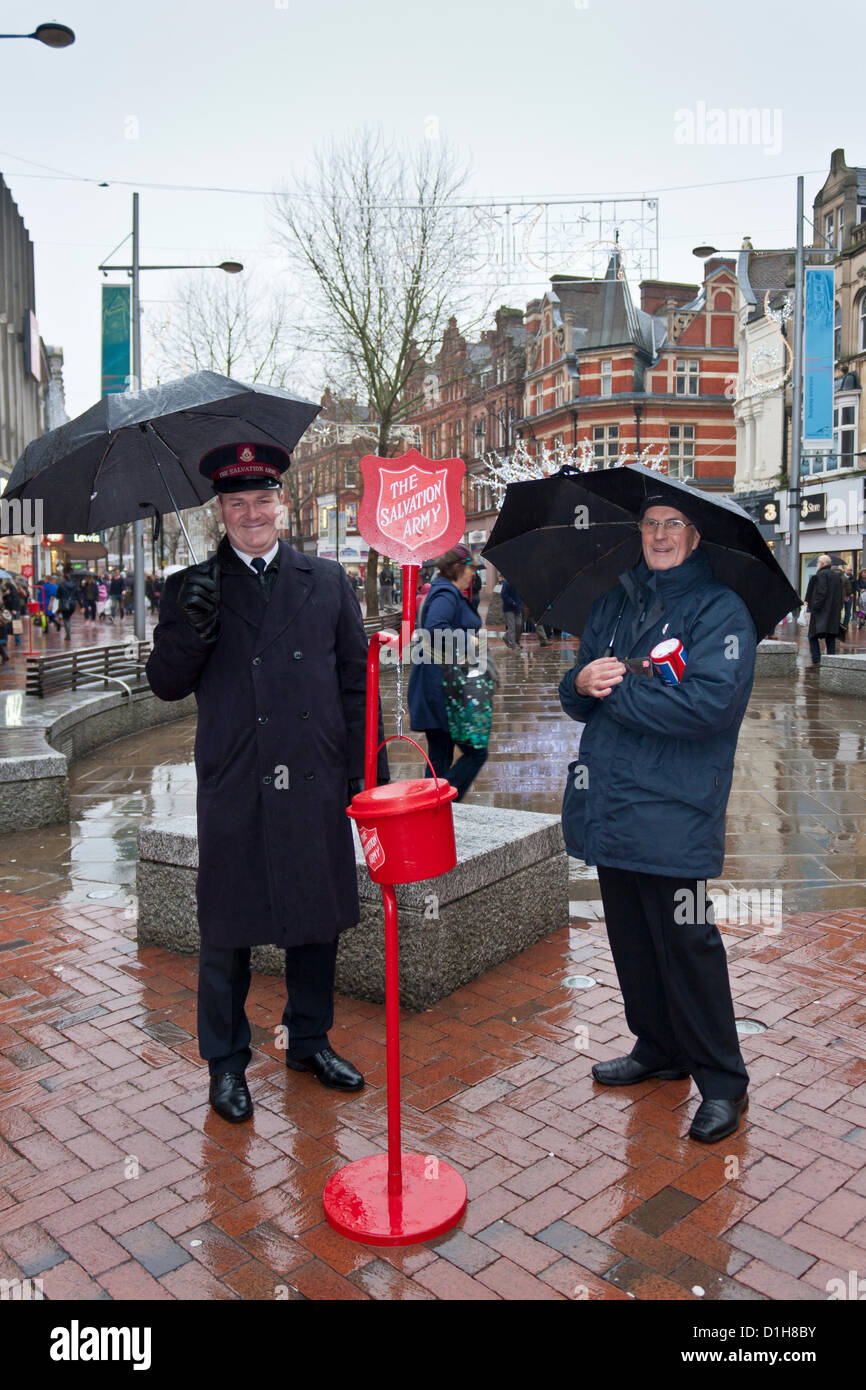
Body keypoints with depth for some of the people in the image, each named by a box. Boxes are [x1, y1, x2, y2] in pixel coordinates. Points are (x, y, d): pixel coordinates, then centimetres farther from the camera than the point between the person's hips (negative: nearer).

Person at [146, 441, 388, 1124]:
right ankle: (227, 1061, 28)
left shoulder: (328, 581, 8)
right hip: (234, 790, -1)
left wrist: (365, 764, 3)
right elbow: (166, 684, 2)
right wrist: (192, 628, -17)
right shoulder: (193, 588, 5)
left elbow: (357, 679, 9)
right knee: (229, 929, 9)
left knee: (319, 917, 14)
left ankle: (310, 1041, 35)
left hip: (316, 784, 2)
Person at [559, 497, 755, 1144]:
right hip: (609, 801, 6)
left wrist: (616, 690, -13)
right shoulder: (613, 603, 15)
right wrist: (582, 683, -9)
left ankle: (723, 1082, 16)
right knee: (631, 938, 16)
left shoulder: (721, 610, -5)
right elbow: (577, 697, 16)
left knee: (686, 945, -1)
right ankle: (659, 1050, 34)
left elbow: (709, 702, -20)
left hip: (673, 810, -6)